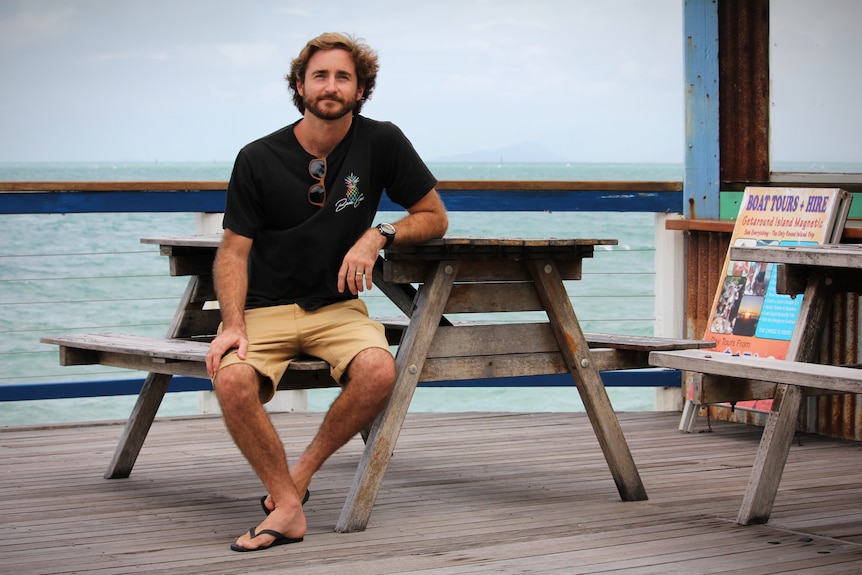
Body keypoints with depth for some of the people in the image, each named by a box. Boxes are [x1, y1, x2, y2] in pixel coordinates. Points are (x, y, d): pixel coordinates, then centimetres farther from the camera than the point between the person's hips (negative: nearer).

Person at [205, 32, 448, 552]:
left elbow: (435, 217, 6)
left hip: (338, 307, 1)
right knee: (232, 380, -32)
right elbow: (234, 251, -1)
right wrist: (233, 325, -17)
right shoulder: (259, 159, -3)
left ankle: (303, 470, -8)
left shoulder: (382, 143, -1)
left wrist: (378, 236, -13)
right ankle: (288, 509, -17)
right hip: (266, 309, 0)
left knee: (379, 371, -33)